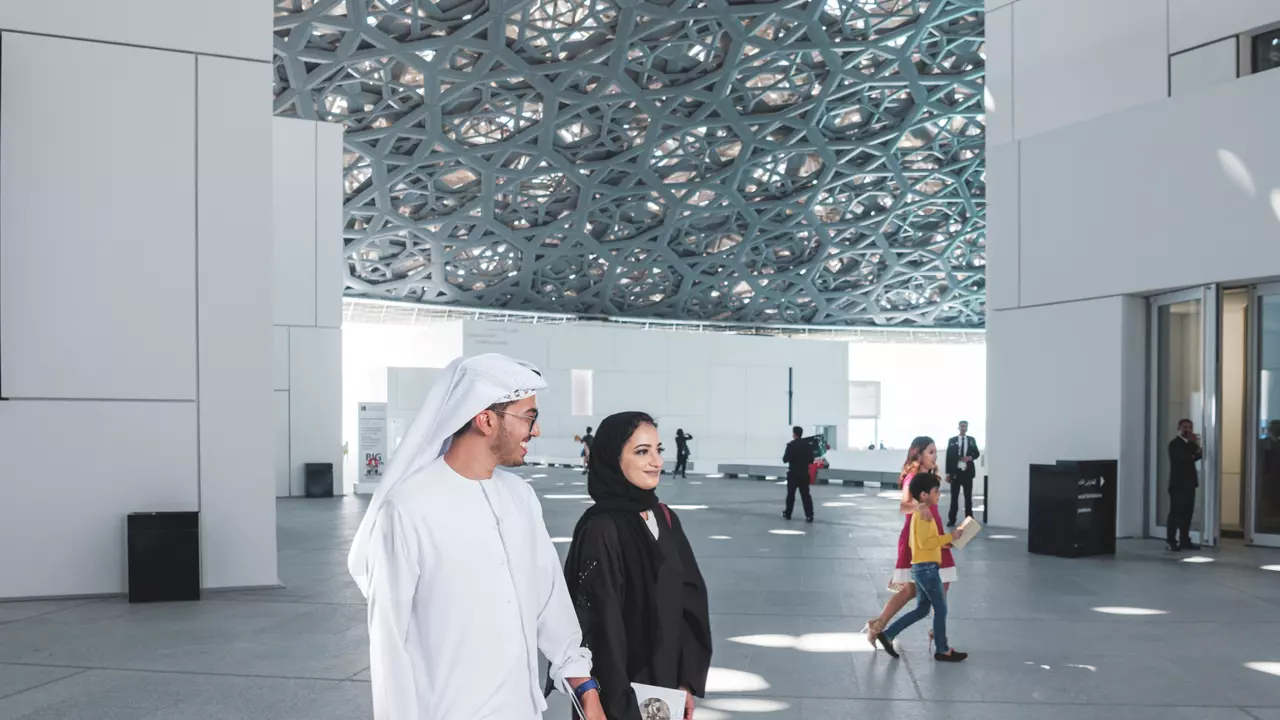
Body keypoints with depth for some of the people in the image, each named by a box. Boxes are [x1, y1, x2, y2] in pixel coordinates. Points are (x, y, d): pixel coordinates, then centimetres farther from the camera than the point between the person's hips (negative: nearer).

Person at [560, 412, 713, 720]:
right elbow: (601, 628, -20)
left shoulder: (665, 518, 2)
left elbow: (690, 598, 6)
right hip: (623, 693, -6)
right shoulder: (600, 530, -19)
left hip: (667, 684, 7)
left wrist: (688, 680, 1)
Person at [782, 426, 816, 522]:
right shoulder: (808, 445, 1)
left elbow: (785, 459, -13)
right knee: (805, 494, 4)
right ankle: (809, 515, -5)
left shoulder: (791, 445, -14)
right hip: (804, 473, 3)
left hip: (793, 473, -3)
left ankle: (788, 513, 23)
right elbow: (811, 460, 5)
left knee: (791, 493, 11)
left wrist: (791, 458, 9)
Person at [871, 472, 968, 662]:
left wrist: (945, 540, 15)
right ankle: (943, 650, 12)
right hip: (927, 568, -10)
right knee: (941, 609, 1)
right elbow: (924, 542, -23)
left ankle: (887, 635, 13)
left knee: (922, 609, 15)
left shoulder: (919, 513, 16)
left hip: (922, 567, 10)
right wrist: (950, 537, -18)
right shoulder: (924, 513, -16)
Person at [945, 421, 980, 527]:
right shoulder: (952, 440, 2)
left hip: (968, 472, 2)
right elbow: (948, 457, 1)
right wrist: (948, 473, -4)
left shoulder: (972, 440, 8)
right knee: (954, 496, 3)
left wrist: (970, 457, -10)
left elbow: (977, 453, 13)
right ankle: (952, 520, 6)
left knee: (968, 496, 6)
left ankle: (969, 519, 12)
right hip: (955, 472, -1)